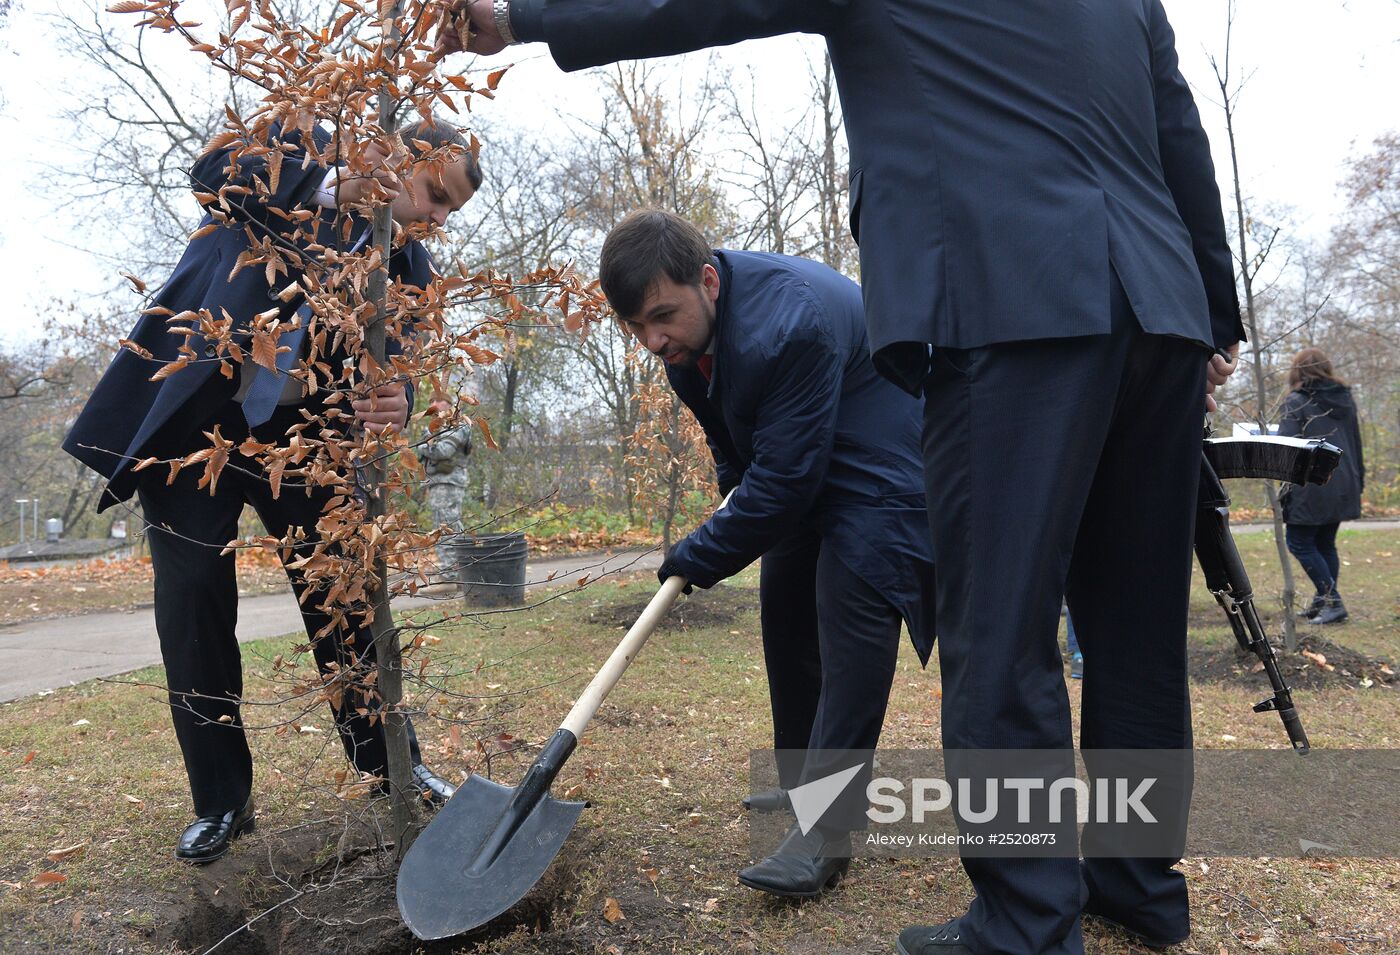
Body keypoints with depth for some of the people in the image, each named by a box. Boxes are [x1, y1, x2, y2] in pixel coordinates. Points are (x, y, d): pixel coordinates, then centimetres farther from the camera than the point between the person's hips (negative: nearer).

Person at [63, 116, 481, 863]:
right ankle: (220, 801, 13)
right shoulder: (299, 147, 0)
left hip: (299, 432, 2)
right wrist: (333, 189, -28)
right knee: (192, 605, -1)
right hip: (191, 414, -2)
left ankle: (391, 763, 20)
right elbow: (213, 171, -17)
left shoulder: (407, 262, 4)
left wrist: (394, 404, -31)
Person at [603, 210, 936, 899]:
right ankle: (801, 784, 23)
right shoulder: (685, 332, -7)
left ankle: (823, 831, -18)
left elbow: (784, 479, -34)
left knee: (851, 610, -21)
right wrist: (736, 493, 10)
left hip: (879, 470, -9)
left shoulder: (790, 323, -36)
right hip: (801, 470, 9)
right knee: (785, 612, 9)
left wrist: (699, 557, -24)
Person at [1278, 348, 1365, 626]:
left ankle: (1331, 600, -8)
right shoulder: (1345, 399, 13)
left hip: (1311, 488, -7)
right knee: (1325, 543, 15)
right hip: (1343, 486, 7)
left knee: (1299, 542, 1)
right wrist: (1359, 481, 23)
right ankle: (1324, 602, 16)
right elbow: (1356, 443, 18)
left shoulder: (1297, 402, -8)